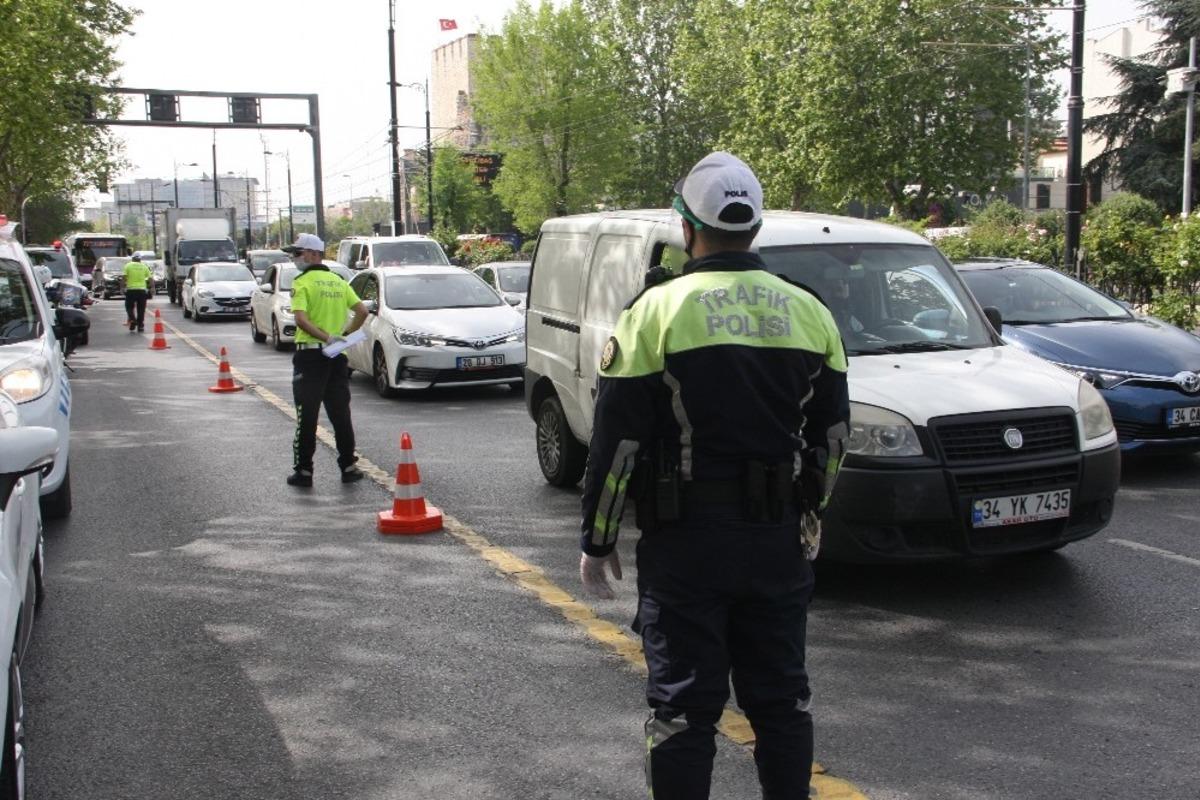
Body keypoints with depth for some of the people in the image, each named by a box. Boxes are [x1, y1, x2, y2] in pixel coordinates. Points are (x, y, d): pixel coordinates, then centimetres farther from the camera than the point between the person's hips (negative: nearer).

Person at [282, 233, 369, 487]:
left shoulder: (303, 282, -8)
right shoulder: (339, 281, 11)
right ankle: (348, 467, 11)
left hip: (310, 354, -5)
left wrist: (326, 338, -19)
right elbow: (362, 311, 6)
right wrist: (344, 334, 8)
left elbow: (301, 319, -21)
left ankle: (303, 471, 3)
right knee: (340, 414, 10)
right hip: (337, 356, 5)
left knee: (307, 415, 0)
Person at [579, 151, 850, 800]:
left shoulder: (657, 312, -8)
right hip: (782, 539, 4)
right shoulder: (810, 313, 6)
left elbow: (616, 444, -8)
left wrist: (597, 541, 0)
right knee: (781, 695, 15)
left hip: (685, 540, -4)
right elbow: (831, 435, 12)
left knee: (683, 701, 4)